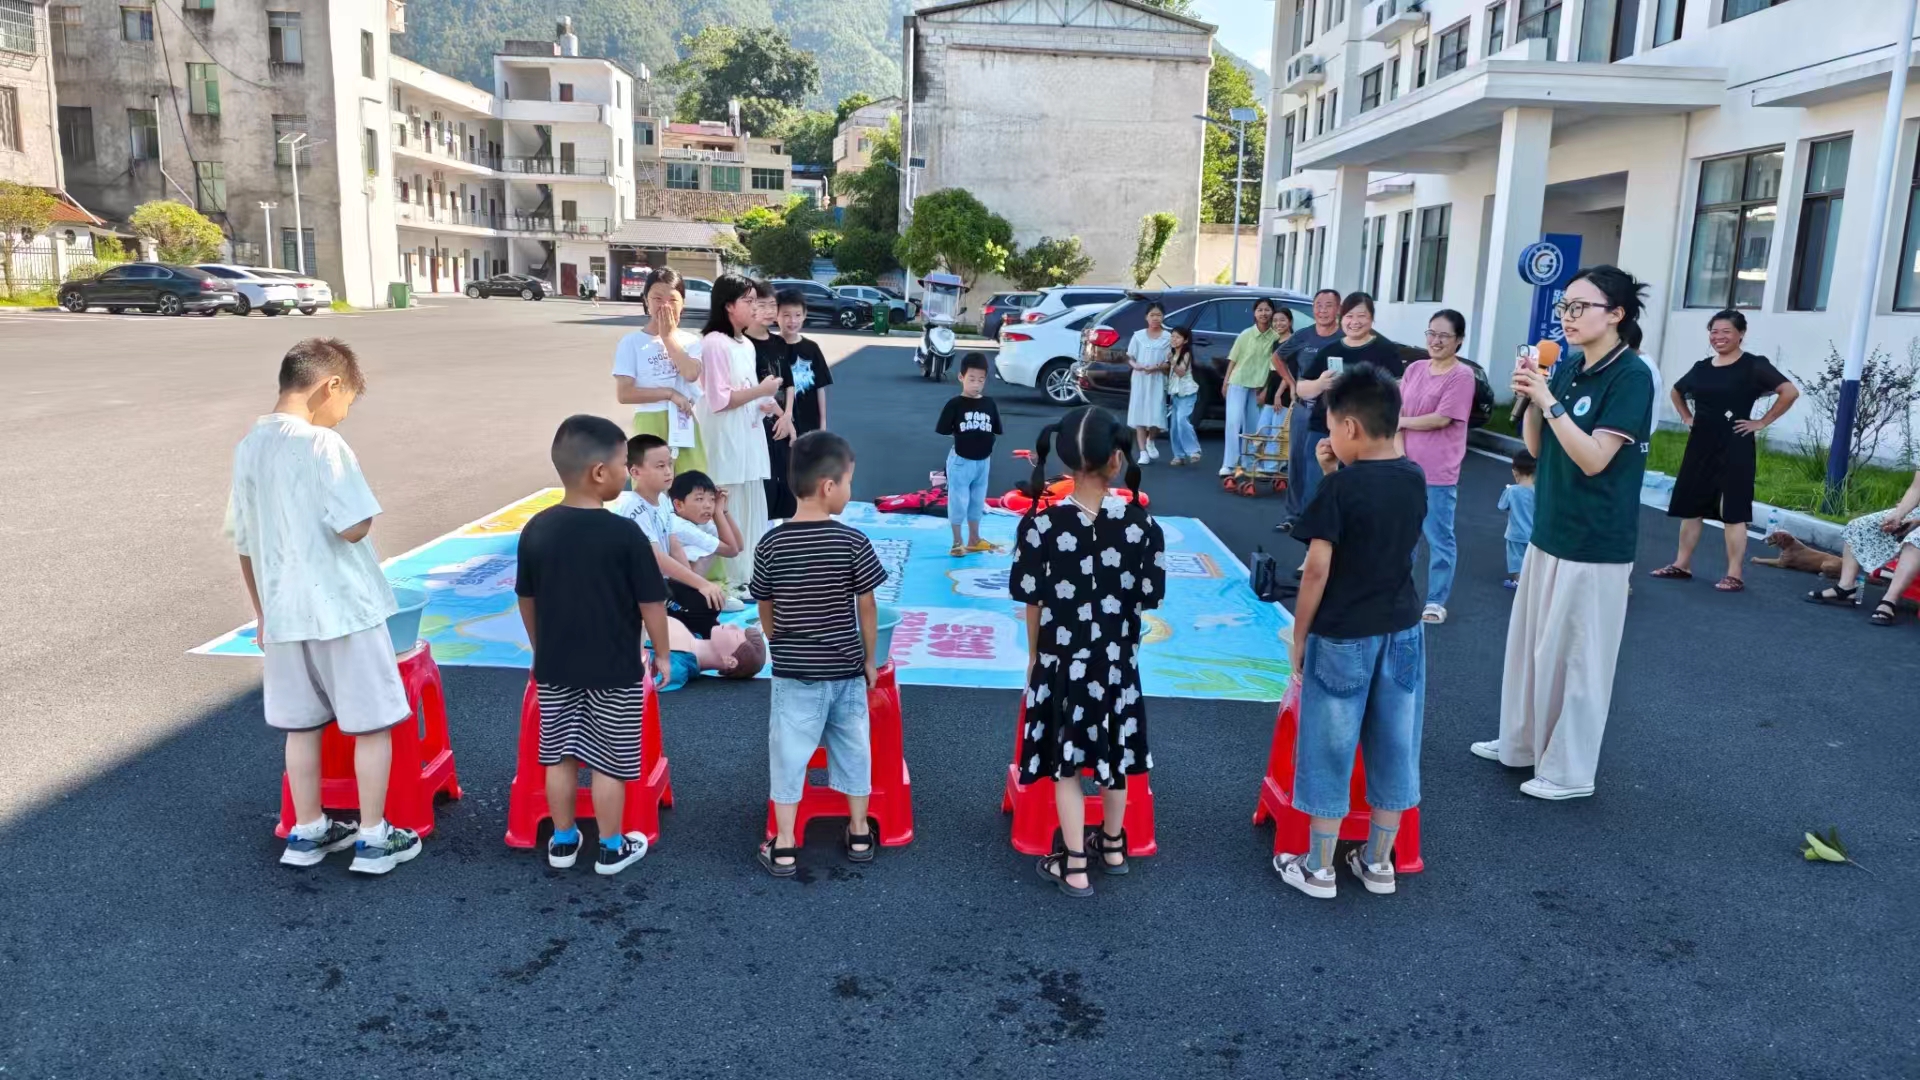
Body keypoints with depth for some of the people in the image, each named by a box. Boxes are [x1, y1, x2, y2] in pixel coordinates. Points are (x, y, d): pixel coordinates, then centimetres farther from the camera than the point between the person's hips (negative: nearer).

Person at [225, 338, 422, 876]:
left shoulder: (248, 448, 7)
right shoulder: (323, 444, -16)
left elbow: (244, 543, 12)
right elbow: (354, 528, -19)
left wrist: (262, 612, 21)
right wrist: (353, 476, -1)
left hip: (285, 612, 7)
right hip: (343, 609, -7)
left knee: (302, 724, 17)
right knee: (372, 723, 5)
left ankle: (307, 832, 28)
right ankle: (373, 839, 11)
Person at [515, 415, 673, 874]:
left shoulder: (536, 529, -3)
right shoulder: (625, 534, -18)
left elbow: (527, 600, 7)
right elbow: (651, 603, -12)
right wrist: (662, 654, 3)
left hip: (555, 667, 5)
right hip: (615, 670, -4)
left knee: (559, 756, 16)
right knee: (609, 763, 7)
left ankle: (563, 841, 28)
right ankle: (612, 848, 19)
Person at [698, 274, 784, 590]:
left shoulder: (747, 345, 13)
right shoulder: (714, 343, -14)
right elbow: (719, 400, -19)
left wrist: (766, 401, 2)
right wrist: (760, 390, -14)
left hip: (750, 437, 9)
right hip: (725, 441, -9)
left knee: (752, 508, 13)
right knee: (729, 510, -4)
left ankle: (748, 574, 22)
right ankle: (730, 579, 4)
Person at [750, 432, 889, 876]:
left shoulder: (772, 543, -8)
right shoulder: (853, 541, -13)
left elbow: (765, 609, 2)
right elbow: (867, 608, -7)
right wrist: (869, 659, 7)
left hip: (793, 672, 0)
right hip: (846, 669, 0)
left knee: (789, 752, 9)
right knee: (852, 747, 16)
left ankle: (784, 846, 14)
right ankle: (859, 833, 28)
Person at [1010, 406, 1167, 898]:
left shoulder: (1041, 523, -16)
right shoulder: (1142, 523, -12)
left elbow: (1031, 600, -7)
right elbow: (1150, 597, -4)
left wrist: (1034, 656, 8)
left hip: (1061, 660, -2)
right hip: (1118, 660, 2)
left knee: (1066, 762, 11)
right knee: (1114, 754, 20)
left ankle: (1074, 866, 19)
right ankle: (1113, 844, 40)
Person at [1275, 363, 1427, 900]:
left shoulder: (1340, 487, -18)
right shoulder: (1414, 479, 1)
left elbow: (1318, 570, -18)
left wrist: (1298, 636, -8)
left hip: (1342, 638, -6)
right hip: (1402, 633, 6)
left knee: (1331, 752, 6)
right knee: (1392, 749, 14)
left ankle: (1318, 869, 17)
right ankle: (1378, 862, 27)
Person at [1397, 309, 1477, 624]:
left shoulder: (1462, 375, -10)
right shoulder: (1415, 369, 9)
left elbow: (1442, 419, -16)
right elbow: (1397, 411, 8)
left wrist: (1402, 422, -3)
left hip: (1439, 473, -6)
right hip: (1407, 467, 6)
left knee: (1438, 537, 1)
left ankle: (1436, 602, 8)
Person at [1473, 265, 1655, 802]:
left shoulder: (1630, 376, -15)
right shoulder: (1568, 366, 7)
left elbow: (1594, 458, -21)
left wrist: (1549, 400, -22)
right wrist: (1529, 398, -6)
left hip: (1594, 542, -8)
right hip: (1550, 530, 8)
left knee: (1576, 655, 1)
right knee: (1531, 643, 18)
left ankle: (1569, 771, 15)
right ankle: (1522, 742, 34)